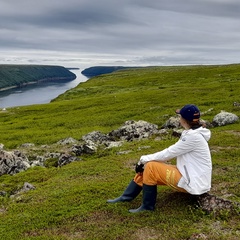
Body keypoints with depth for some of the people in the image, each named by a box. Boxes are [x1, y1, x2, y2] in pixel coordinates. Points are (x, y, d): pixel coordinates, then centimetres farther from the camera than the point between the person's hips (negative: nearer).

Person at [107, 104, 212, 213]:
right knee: (146, 166, 5)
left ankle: (147, 206, -1)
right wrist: (145, 160, -1)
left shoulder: (193, 136, -23)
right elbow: (171, 152, 7)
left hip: (194, 183, -9)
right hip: (189, 176, 9)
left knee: (151, 167, -15)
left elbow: (169, 153, -20)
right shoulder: (191, 132, 6)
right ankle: (126, 197, 15)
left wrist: (144, 159, -8)